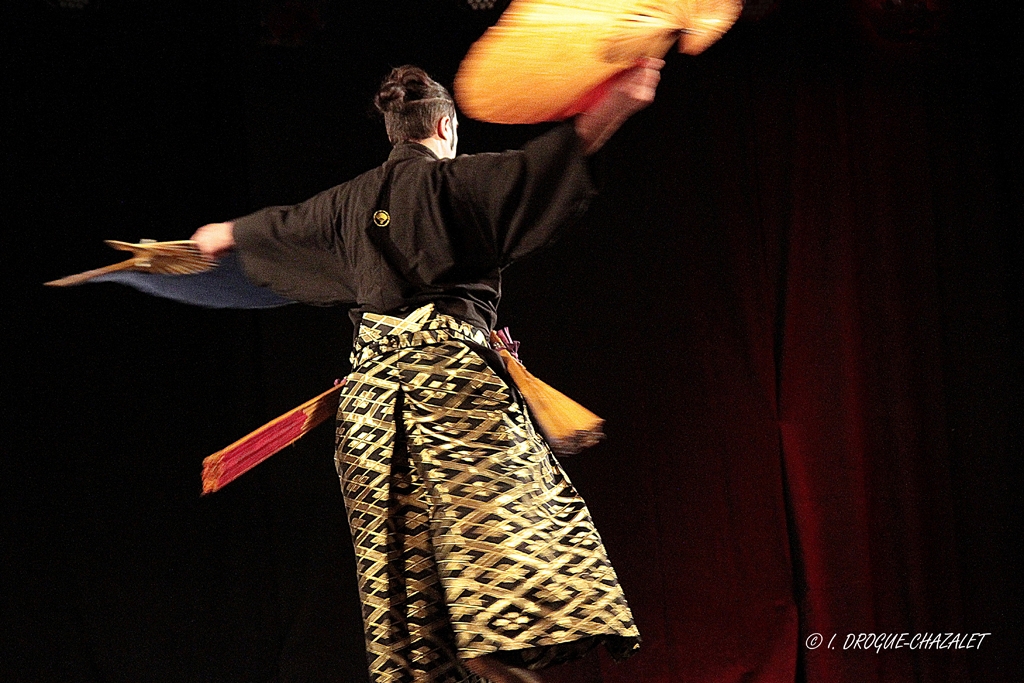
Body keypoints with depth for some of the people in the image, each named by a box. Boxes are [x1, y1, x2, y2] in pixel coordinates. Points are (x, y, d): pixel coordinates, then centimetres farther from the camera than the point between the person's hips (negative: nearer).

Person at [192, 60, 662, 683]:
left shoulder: (351, 200, 18)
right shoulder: (453, 179, 0)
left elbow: (278, 225, 35)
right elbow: (535, 166, -16)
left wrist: (220, 235, 56)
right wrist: (612, 110, -25)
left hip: (374, 375, 6)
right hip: (449, 365, -6)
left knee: (399, 538, 6)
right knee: (492, 512, -13)